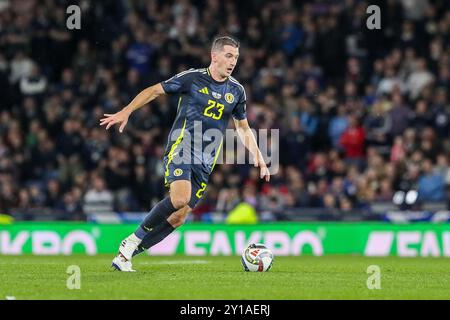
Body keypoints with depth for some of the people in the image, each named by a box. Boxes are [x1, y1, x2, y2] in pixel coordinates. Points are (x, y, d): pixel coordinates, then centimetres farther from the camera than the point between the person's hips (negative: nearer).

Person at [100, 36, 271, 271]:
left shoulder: (236, 91, 10)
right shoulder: (192, 78, -3)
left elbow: (243, 128, 22)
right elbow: (155, 91, 4)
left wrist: (258, 157, 12)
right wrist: (126, 112, -5)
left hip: (205, 161, 5)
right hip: (181, 146, -5)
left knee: (178, 217, -3)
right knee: (180, 198, -30)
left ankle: (125, 255, 8)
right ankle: (133, 240, -11)